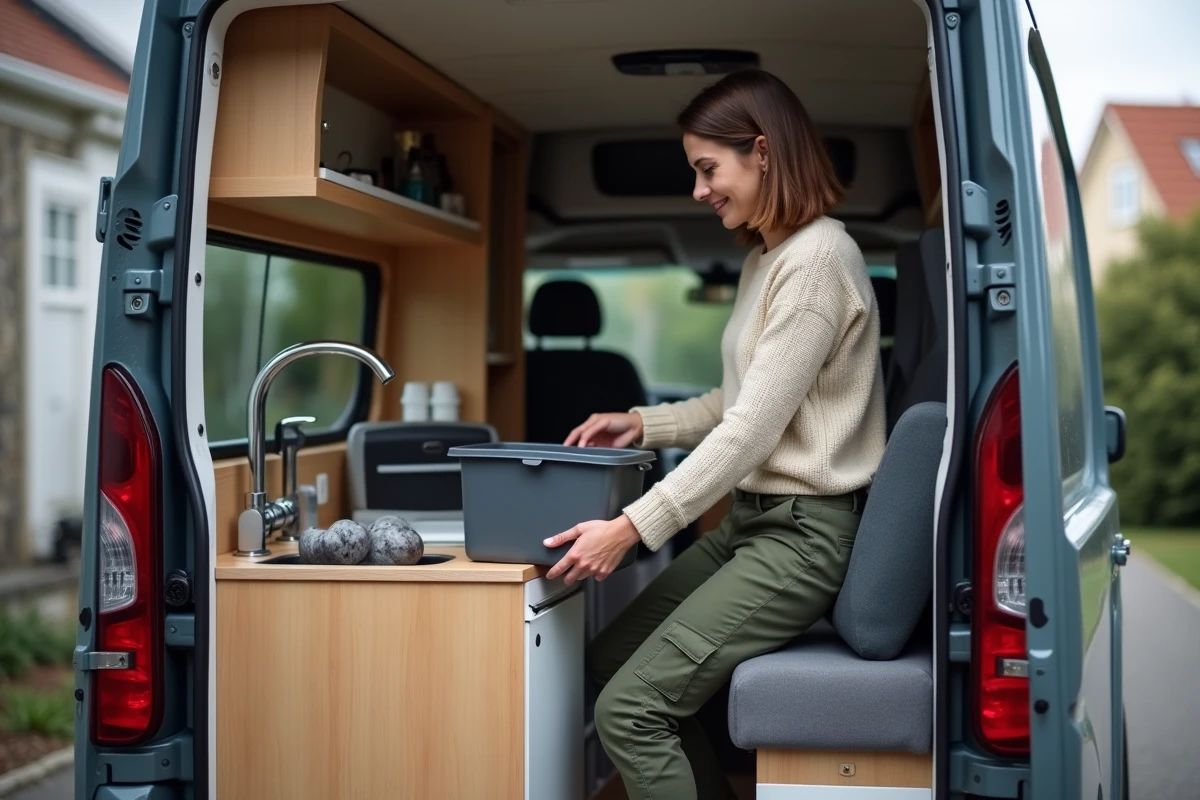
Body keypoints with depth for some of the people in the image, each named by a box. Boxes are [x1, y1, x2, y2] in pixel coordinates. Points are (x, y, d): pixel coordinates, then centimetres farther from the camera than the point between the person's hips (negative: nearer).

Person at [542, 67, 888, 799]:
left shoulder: (818, 257, -17)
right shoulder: (764, 259, 14)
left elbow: (754, 429, -21)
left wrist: (634, 528, -22)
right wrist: (643, 425, 9)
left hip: (802, 532, -10)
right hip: (752, 518, 10)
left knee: (629, 708, -15)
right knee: (610, 659, 11)